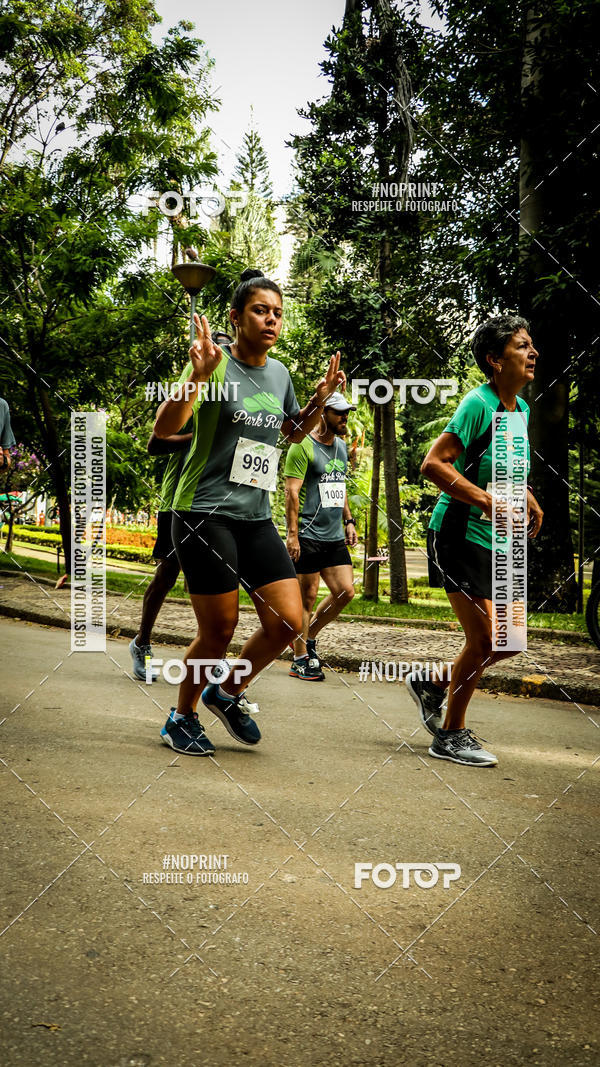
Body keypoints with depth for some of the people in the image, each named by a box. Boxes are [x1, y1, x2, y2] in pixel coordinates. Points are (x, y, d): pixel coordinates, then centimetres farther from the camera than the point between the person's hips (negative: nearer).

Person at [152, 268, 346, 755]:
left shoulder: (279, 372, 11)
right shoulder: (217, 362, -9)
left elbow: (292, 431, 29)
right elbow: (164, 428, -17)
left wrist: (320, 399, 11)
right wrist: (199, 376, -30)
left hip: (257, 518, 7)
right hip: (205, 513, -6)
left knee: (288, 622, -1)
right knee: (220, 629, -3)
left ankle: (227, 693, 24)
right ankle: (182, 717, 22)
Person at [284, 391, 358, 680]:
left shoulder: (341, 446, 16)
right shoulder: (303, 446, -8)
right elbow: (292, 492, -13)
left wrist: (348, 520, 17)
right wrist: (292, 534, -18)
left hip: (334, 537, 8)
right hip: (308, 535, -7)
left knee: (345, 591, 3)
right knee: (307, 597, -2)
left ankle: (307, 637, 22)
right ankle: (301, 660, 8)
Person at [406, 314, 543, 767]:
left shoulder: (521, 408, 10)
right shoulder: (479, 403, -16)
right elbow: (434, 464, -23)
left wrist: (526, 497, 8)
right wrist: (487, 501, -27)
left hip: (494, 541, 9)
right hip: (459, 536, -9)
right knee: (484, 641, -6)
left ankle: (433, 684, 30)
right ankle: (451, 735, 12)